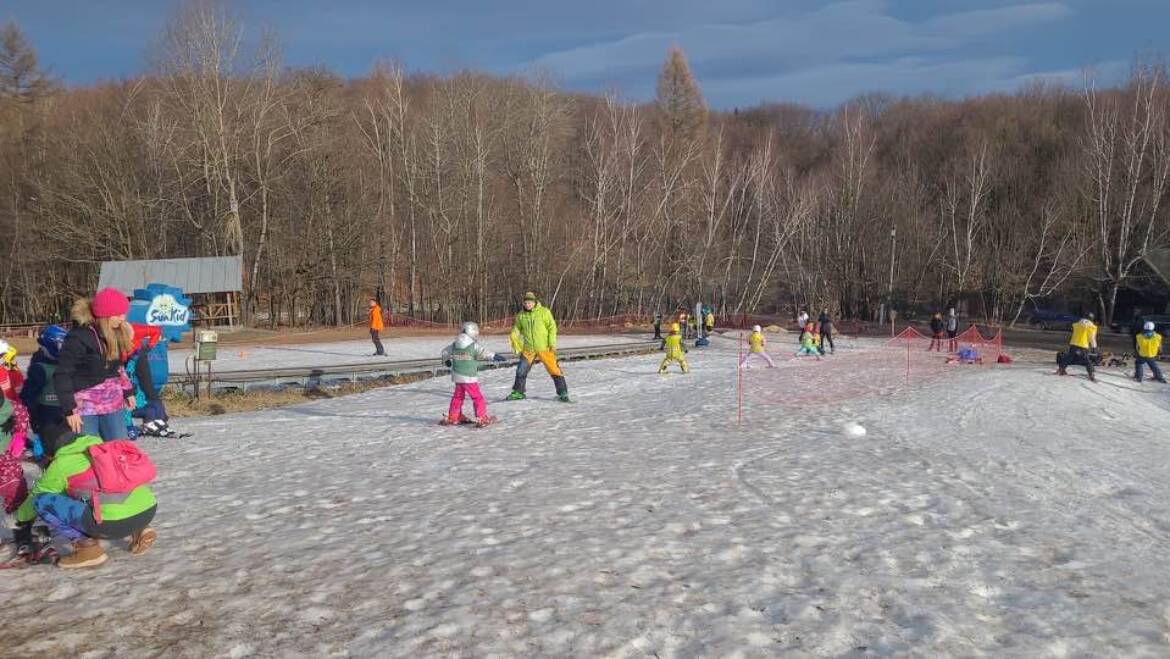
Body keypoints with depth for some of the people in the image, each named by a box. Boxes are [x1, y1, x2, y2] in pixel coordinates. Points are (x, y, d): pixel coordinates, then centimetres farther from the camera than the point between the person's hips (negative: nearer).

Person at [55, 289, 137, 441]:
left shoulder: (118, 332, 3)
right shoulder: (79, 337, -18)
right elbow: (62, 375, -16)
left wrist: (127, 391, 14)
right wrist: (69, 409, -18)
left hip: (112, 404, 6)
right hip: (84, 406, -6)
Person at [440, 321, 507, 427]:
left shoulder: (454, 345, 8)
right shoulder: (474, 345, -12)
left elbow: (445, 351, 20)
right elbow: (483, 352, -27)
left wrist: (446, 360, 37)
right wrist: (494, 356, -32)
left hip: (457, 377, 7)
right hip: (469, 378, -7)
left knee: (458, 396, 20)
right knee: (478, 397, 1)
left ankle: (452, 417, 27)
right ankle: (482, 418, -1)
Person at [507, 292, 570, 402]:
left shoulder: (544, 312, -6)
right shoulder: (521, 315, 5)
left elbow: (552, 327, -6)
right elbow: (516, 331, 17)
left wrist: (552, 343, -13)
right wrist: (516, 345, 7)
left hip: (544, 348, -4)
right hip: (528, 349, 4)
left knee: (554, 369, -5)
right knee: (521, 370, 7)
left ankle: (563, 393, 1)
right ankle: (518, 392, 24)